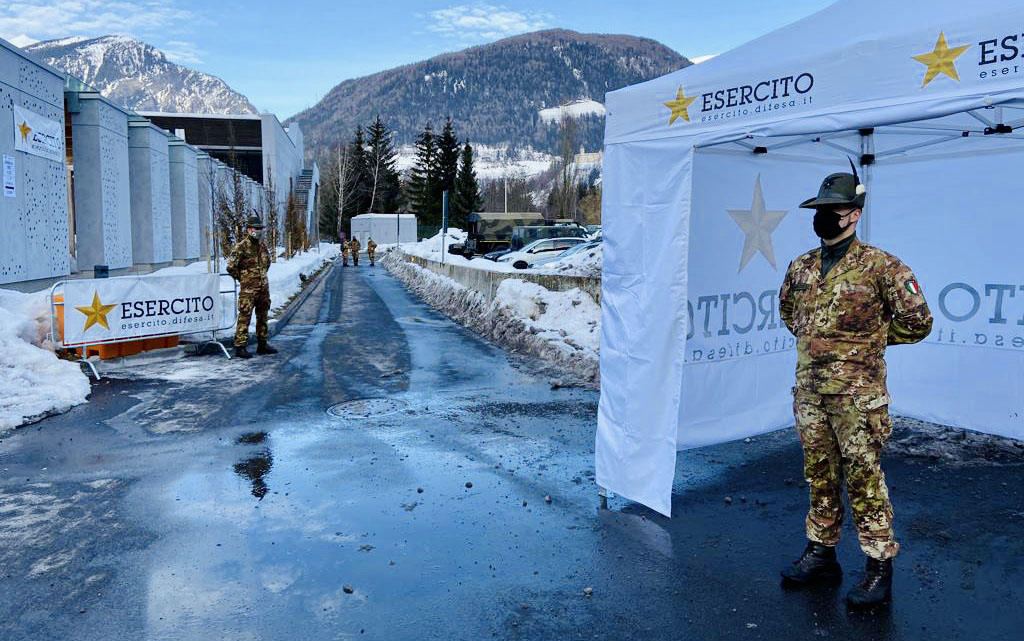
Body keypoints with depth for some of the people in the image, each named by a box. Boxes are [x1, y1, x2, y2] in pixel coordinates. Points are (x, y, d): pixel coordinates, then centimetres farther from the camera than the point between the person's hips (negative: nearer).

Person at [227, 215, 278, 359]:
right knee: (245, 317, -6)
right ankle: (240, 347, -2)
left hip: (263, 287, 7)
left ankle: (262, 344, 22)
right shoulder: (241, 247, -11)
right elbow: (231, 267, -12)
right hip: (248, 289, -7)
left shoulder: (262, 246, 11)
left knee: (263, 316, 13)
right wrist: (243, 279, -3)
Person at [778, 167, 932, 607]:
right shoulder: (801, 268, 8)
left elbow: (918, 321, -3)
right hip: (809, 392, 6)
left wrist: (870, 338, 4)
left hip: (856, 394, -6)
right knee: (819, 475, 14)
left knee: (864, 479, 0)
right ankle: (821, 553, 27)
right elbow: (786, 307, 28)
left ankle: (879, 567, 13)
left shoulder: (880, 267, -9)